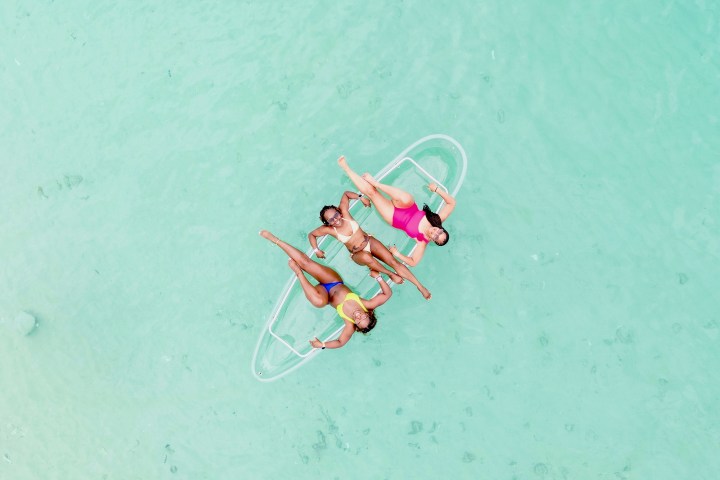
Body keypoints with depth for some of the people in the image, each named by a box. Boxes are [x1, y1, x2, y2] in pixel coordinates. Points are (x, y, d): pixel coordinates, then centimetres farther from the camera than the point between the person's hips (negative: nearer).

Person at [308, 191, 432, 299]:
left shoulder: (344, 213, -13)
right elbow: (311, 234, -2)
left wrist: (361, 197, -10)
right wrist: (316, 250, -8)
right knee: (366, 257, -41)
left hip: (370, 241, 2)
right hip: (358, 254, -2)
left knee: (393, 262, -14)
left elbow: (346, 194, 0)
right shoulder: (329, 229, -16)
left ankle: (420, 286, -10)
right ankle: (390, 274, -18)